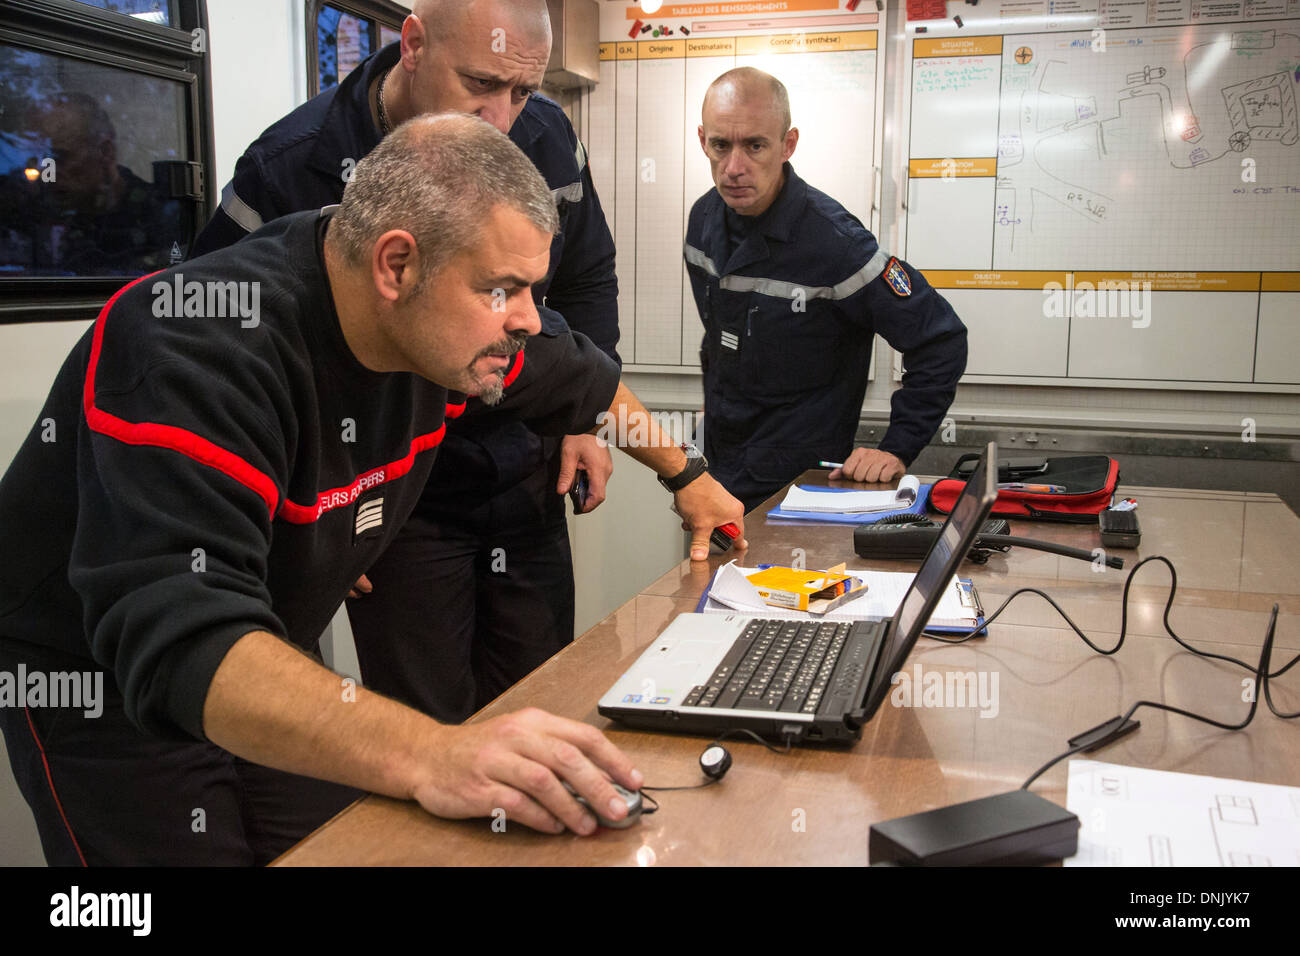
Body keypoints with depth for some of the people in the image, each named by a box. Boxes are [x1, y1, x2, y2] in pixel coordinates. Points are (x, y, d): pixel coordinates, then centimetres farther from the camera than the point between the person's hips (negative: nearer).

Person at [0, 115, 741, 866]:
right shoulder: (200, 348, -35)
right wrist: (431, 757, -58)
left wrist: (685, 475, 17)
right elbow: (183, 639, -46)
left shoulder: (447, 324, -12)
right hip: (103, 682, -6)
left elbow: (584, 380, 10)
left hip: (270, 662, 6)